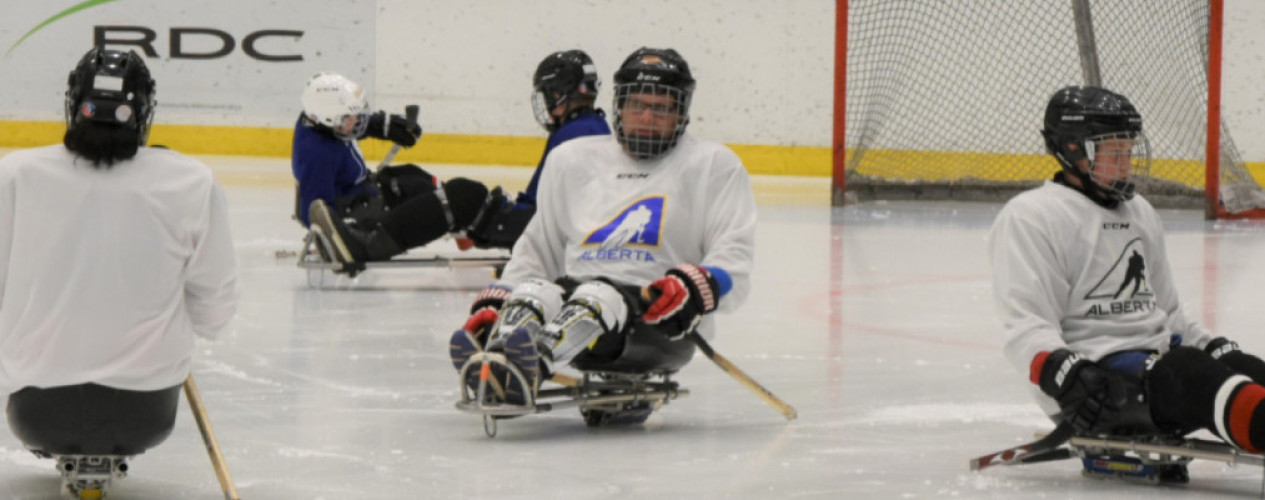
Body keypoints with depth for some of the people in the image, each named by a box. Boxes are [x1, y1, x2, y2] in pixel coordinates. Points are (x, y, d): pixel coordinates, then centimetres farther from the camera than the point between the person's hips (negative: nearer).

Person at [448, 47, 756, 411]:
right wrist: (493, 304, 9)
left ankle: (530, 370, -66)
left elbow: (734, 259, 1)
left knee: (599, 299, -37)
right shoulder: (572, 160, 23)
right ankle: (493, 372, -61)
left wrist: (697, 287, -21)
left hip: (655, 314, -4)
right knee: (533, 293, -31)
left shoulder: (713, 165, 11)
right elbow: (537, 251, 26)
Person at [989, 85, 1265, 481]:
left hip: (1156, 356, 9)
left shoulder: (1139, 211, 23)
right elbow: (1026, 327, -12)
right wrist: (1066, 375, -29)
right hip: (1097, 388, -9)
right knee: (1191, 376, -34)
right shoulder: (1031, 217, -3)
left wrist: (1215, 347, 14)